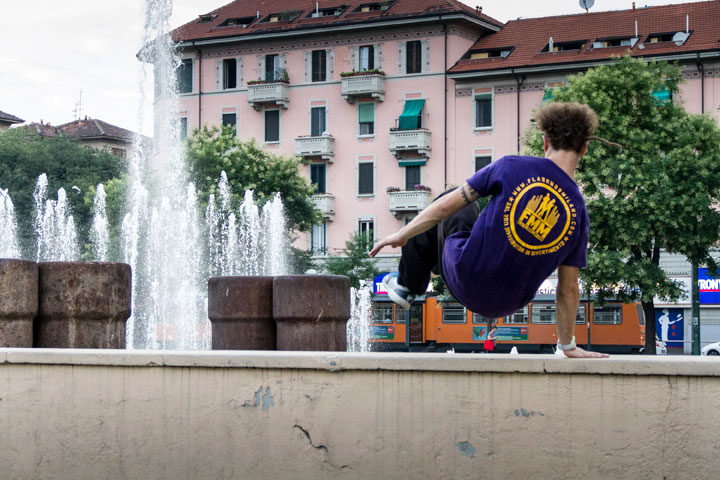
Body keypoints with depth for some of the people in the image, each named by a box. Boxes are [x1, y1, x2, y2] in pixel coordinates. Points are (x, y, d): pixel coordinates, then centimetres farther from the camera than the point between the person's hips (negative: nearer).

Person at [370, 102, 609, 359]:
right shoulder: (579, 213, -8)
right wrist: (568, 345, 9)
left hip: (465, 281, -3)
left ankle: (408, 285, 37)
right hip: (507, 306, 3)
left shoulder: (512, 166, -14)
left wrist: (402, 234, 6)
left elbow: (447, 205, -8)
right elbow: (568, 290, -3)